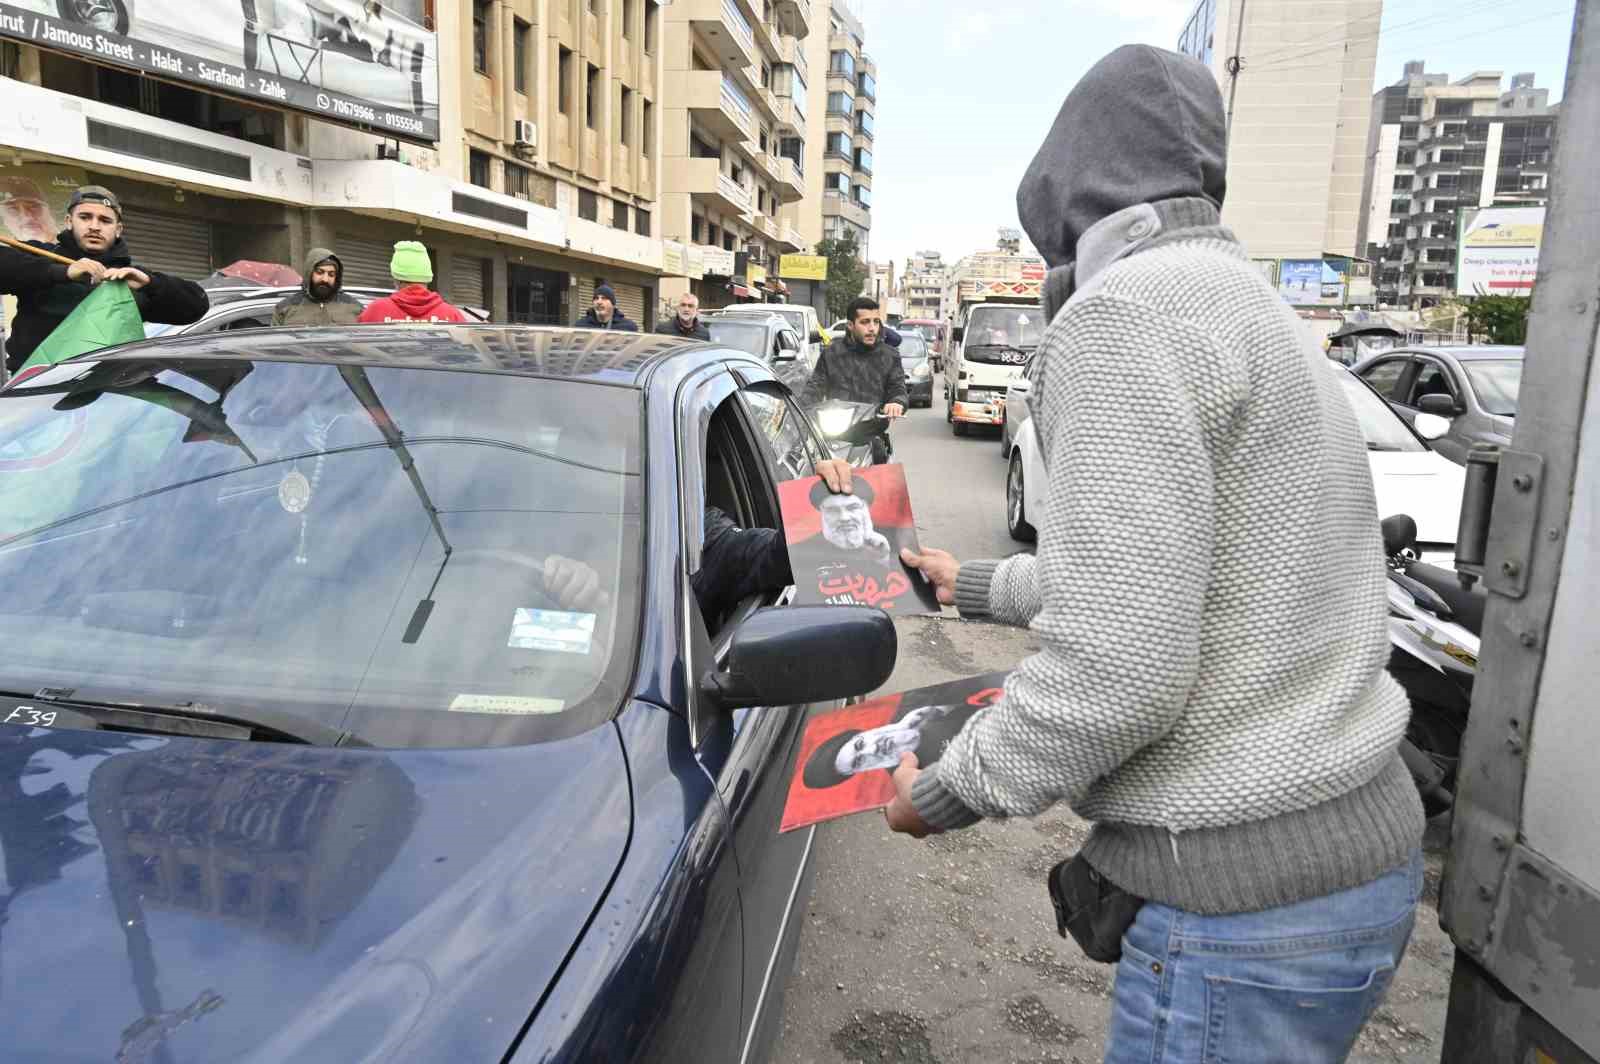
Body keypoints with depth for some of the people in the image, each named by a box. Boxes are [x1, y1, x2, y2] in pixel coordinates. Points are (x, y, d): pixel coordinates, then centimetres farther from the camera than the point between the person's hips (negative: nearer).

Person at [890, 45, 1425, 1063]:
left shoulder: (1125, 312, -18)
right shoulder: (1248, 304, 15)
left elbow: (1117, 667, -25)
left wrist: (945, 794, -9)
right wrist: (980, 585, 35)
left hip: (1249, 907, -10)